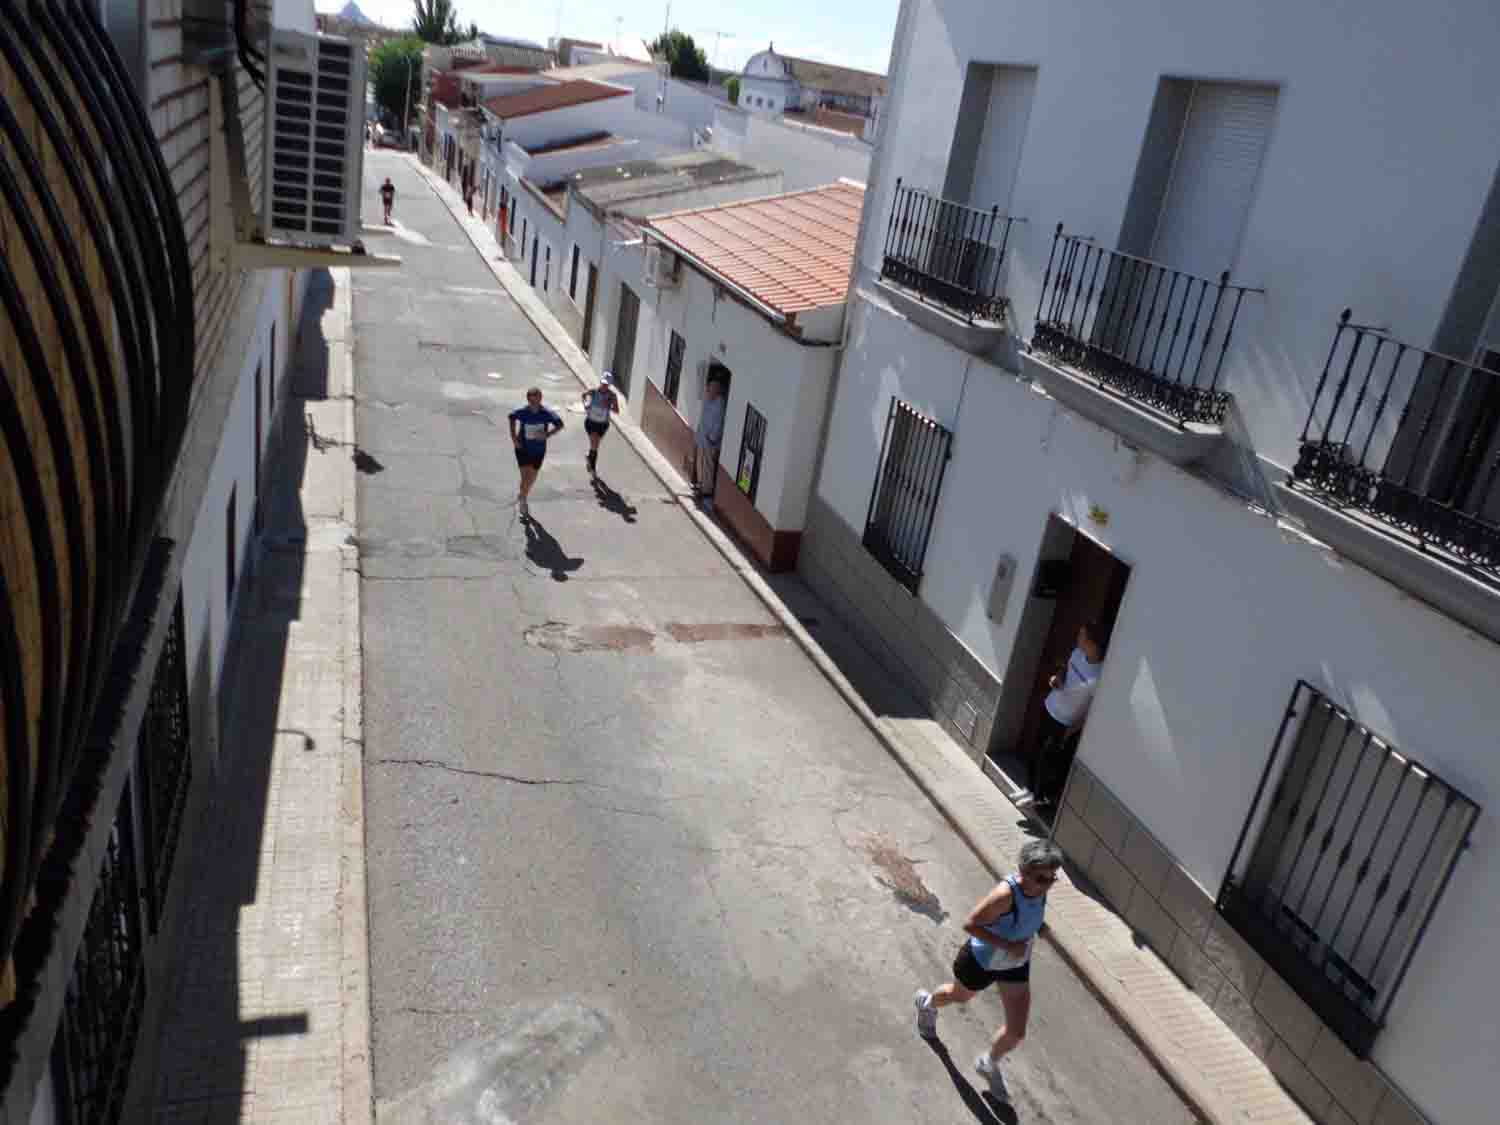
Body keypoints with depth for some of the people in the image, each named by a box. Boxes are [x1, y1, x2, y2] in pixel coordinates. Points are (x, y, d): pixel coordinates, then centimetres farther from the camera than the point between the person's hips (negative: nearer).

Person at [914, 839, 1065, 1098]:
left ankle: (988, 1064, 37)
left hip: (1015, 966, 5)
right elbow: (969, 924, -32)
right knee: (959, 997, 26)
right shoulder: (1006, 894, -39)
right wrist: (1007, 945, -34)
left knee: (1017, 1032, 6)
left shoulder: (1040, 886, -18)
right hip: (981, 960, -5)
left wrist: (1027, 939, 1)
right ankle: (927, 1003, 62)